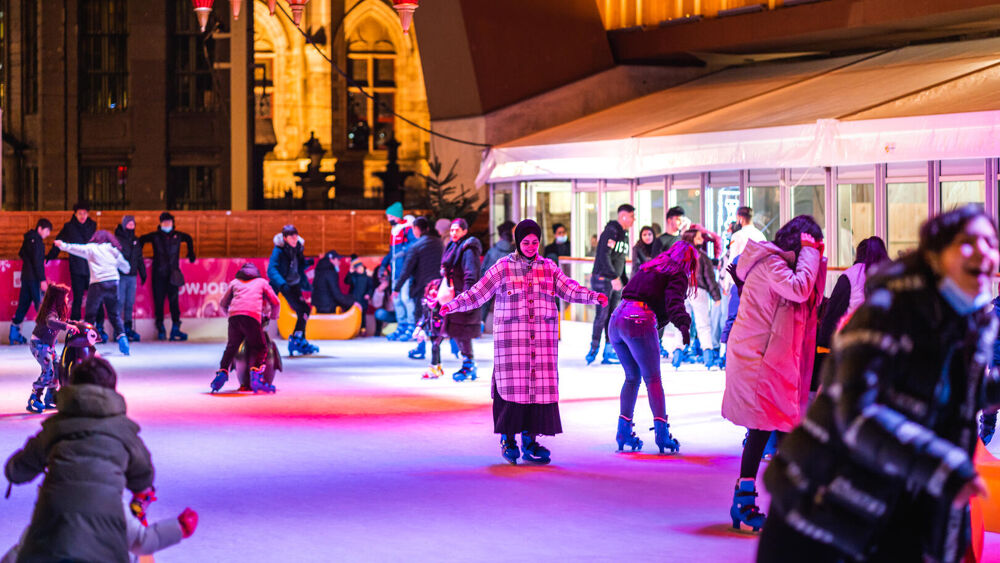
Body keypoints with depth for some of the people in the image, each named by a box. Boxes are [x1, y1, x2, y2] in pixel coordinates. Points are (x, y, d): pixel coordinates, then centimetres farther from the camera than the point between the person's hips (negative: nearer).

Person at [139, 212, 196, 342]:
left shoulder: (177, 236, 8)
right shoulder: (155, 236, 2)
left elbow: (188, 239, 28)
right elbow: (141, 240, 18)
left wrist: (191, 254, 26)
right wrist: (139, 256, 15)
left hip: (173, 274, 1)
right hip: (158, 274, -1)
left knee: (174, 301, -6)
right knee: (159, 301, 0)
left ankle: (175, 329, -7)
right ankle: (161, 329, 8)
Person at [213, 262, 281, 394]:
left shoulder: (235, 282, 31)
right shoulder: (262, 282, 28)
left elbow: (223, 303, 34)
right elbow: (275, 302, 27)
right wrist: (273, 317, 46)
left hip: (234, 316, 2)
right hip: (252, 316, -2)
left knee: (231, 347, 20)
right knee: (260, 348, 6)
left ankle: (222, 371, 2)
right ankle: (255, 375, -15)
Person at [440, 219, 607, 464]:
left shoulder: (549, 268, 11)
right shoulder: (503, 267, 2)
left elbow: (570, 290, 6)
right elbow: (477, 294, 0)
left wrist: (594, 297, -9)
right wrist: (452, 306, -10)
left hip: (543, 339, 3)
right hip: (511, 338, -3)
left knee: (539, 387, 0)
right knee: (513, 387, -7)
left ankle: (530, 443, 7)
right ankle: (508, 439, 6)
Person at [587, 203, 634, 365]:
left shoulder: (625, 235, 16)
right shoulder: (611, 231, -13)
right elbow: (604, 256, -22)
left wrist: (626, 282, 18)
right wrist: (614, 277, -28)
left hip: (616, 281, 9)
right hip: (602, 279, -9)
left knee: (613, 316, 5)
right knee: (602, 314, -10)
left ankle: (609, 352, 7)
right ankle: (593, 350, -4)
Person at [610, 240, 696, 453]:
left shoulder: (647, 268, 27)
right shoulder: (677, 274, 4)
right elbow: (674, 301, -14)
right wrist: (683, 324, -28)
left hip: (616, 319, 7)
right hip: (639, 321, -7)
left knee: (632, 377, 17)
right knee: (653, 378, -1)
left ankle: (624, 430, 14)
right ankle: (661, 432, -9)